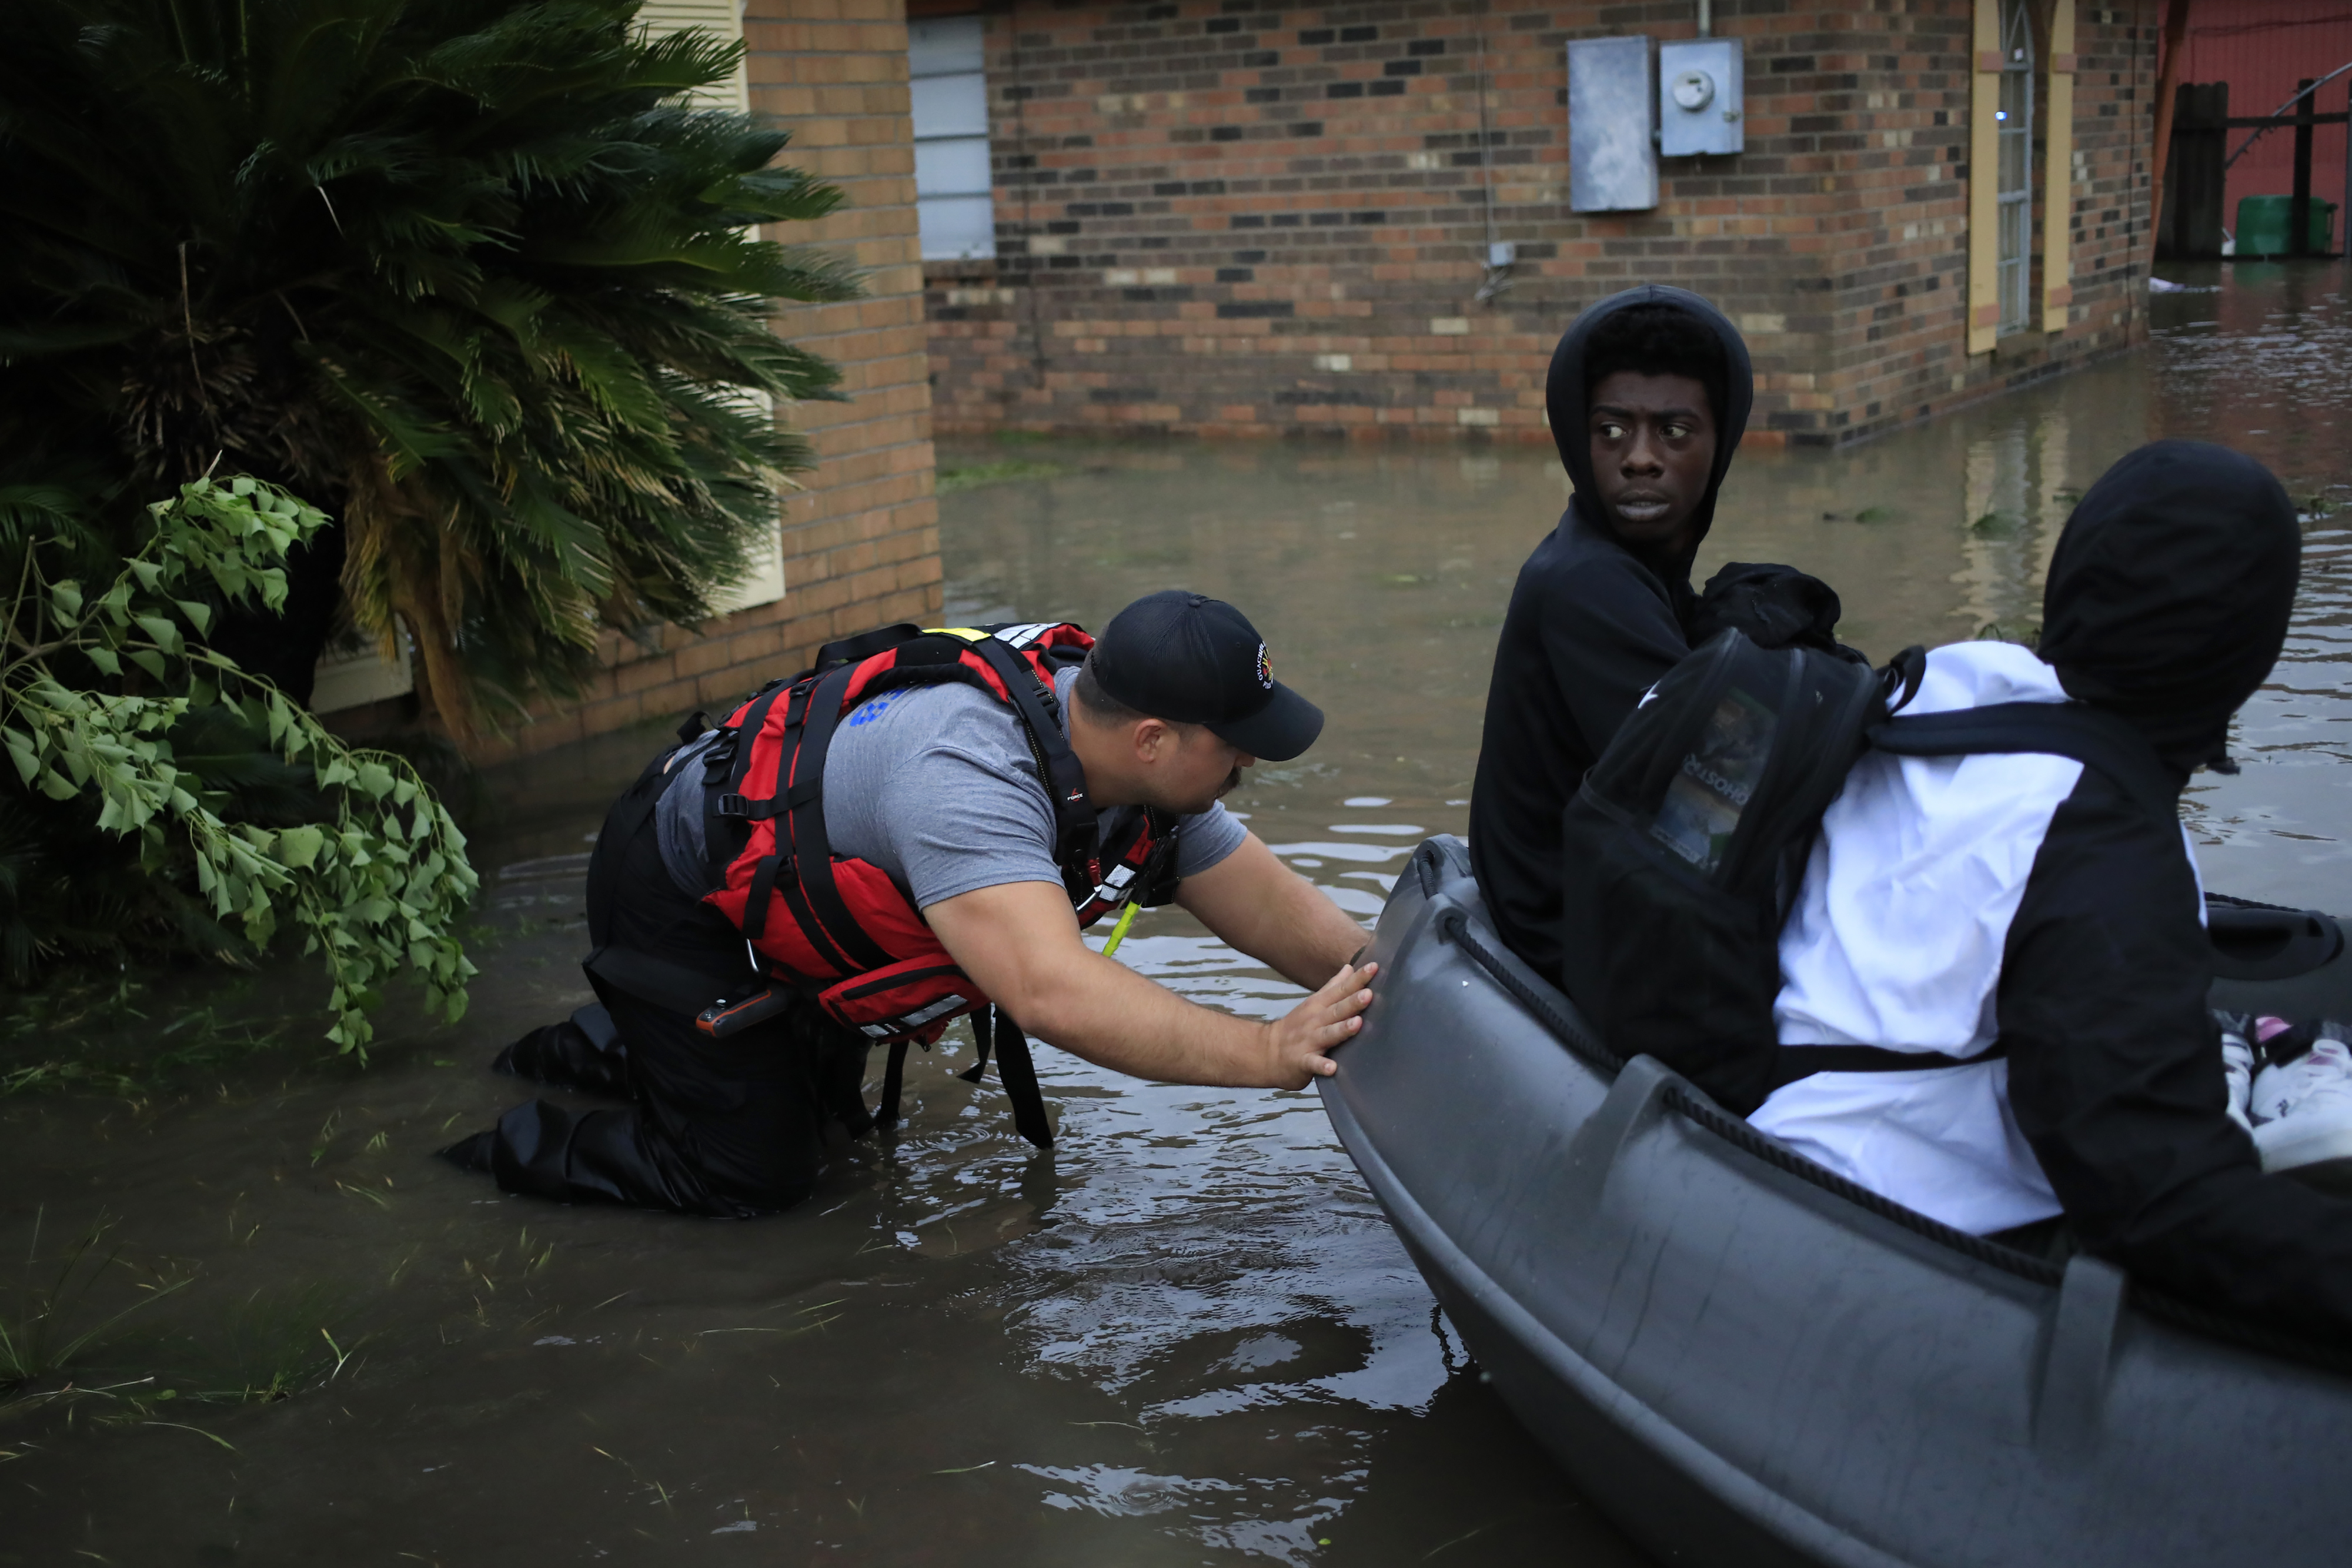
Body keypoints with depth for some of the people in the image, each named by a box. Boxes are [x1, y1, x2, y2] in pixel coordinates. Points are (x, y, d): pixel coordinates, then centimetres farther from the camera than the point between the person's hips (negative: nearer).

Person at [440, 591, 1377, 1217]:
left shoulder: (1149, 770, -15)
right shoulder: (966, 775, -43)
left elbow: (1279, 913, -8)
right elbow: (1053, 994, -54)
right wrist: (1270, 1054, -55)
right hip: (674, 896, -9)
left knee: (830, 1110, 23)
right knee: (756, 1173, -5)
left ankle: (604, 1046, 37)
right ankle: (511, 1150, 13)